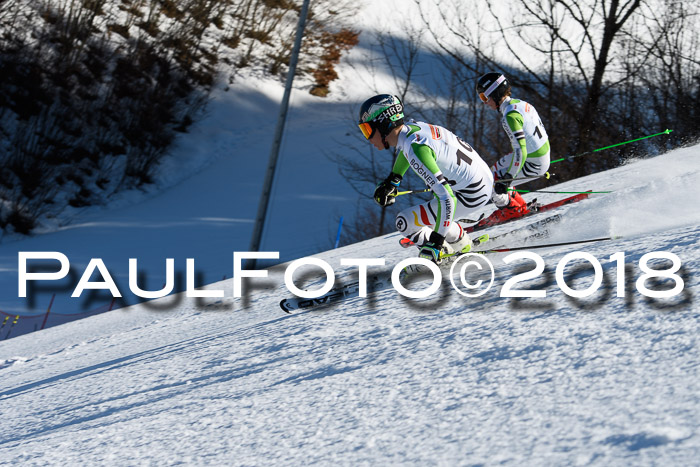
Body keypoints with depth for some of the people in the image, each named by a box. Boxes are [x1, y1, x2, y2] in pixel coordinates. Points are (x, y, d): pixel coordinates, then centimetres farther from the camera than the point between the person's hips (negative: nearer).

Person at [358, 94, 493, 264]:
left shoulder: (416, 151, -28)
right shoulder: (411, 126, -2)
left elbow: (446, 198, -32)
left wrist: (437, 242, -30)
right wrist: (392, 180, 28)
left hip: (471, 195, -9)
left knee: (405, 222, -10)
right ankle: (462, 242, 38)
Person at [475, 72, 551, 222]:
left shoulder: (510, 116, -25)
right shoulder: (521, 103, 4)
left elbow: (520, 150, -29)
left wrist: (507, 178, -24)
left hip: (533, 166, -9)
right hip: (544, 156, 9)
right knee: (495, 172, 23)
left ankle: (512, 209, 14)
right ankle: (521, 206, 27)